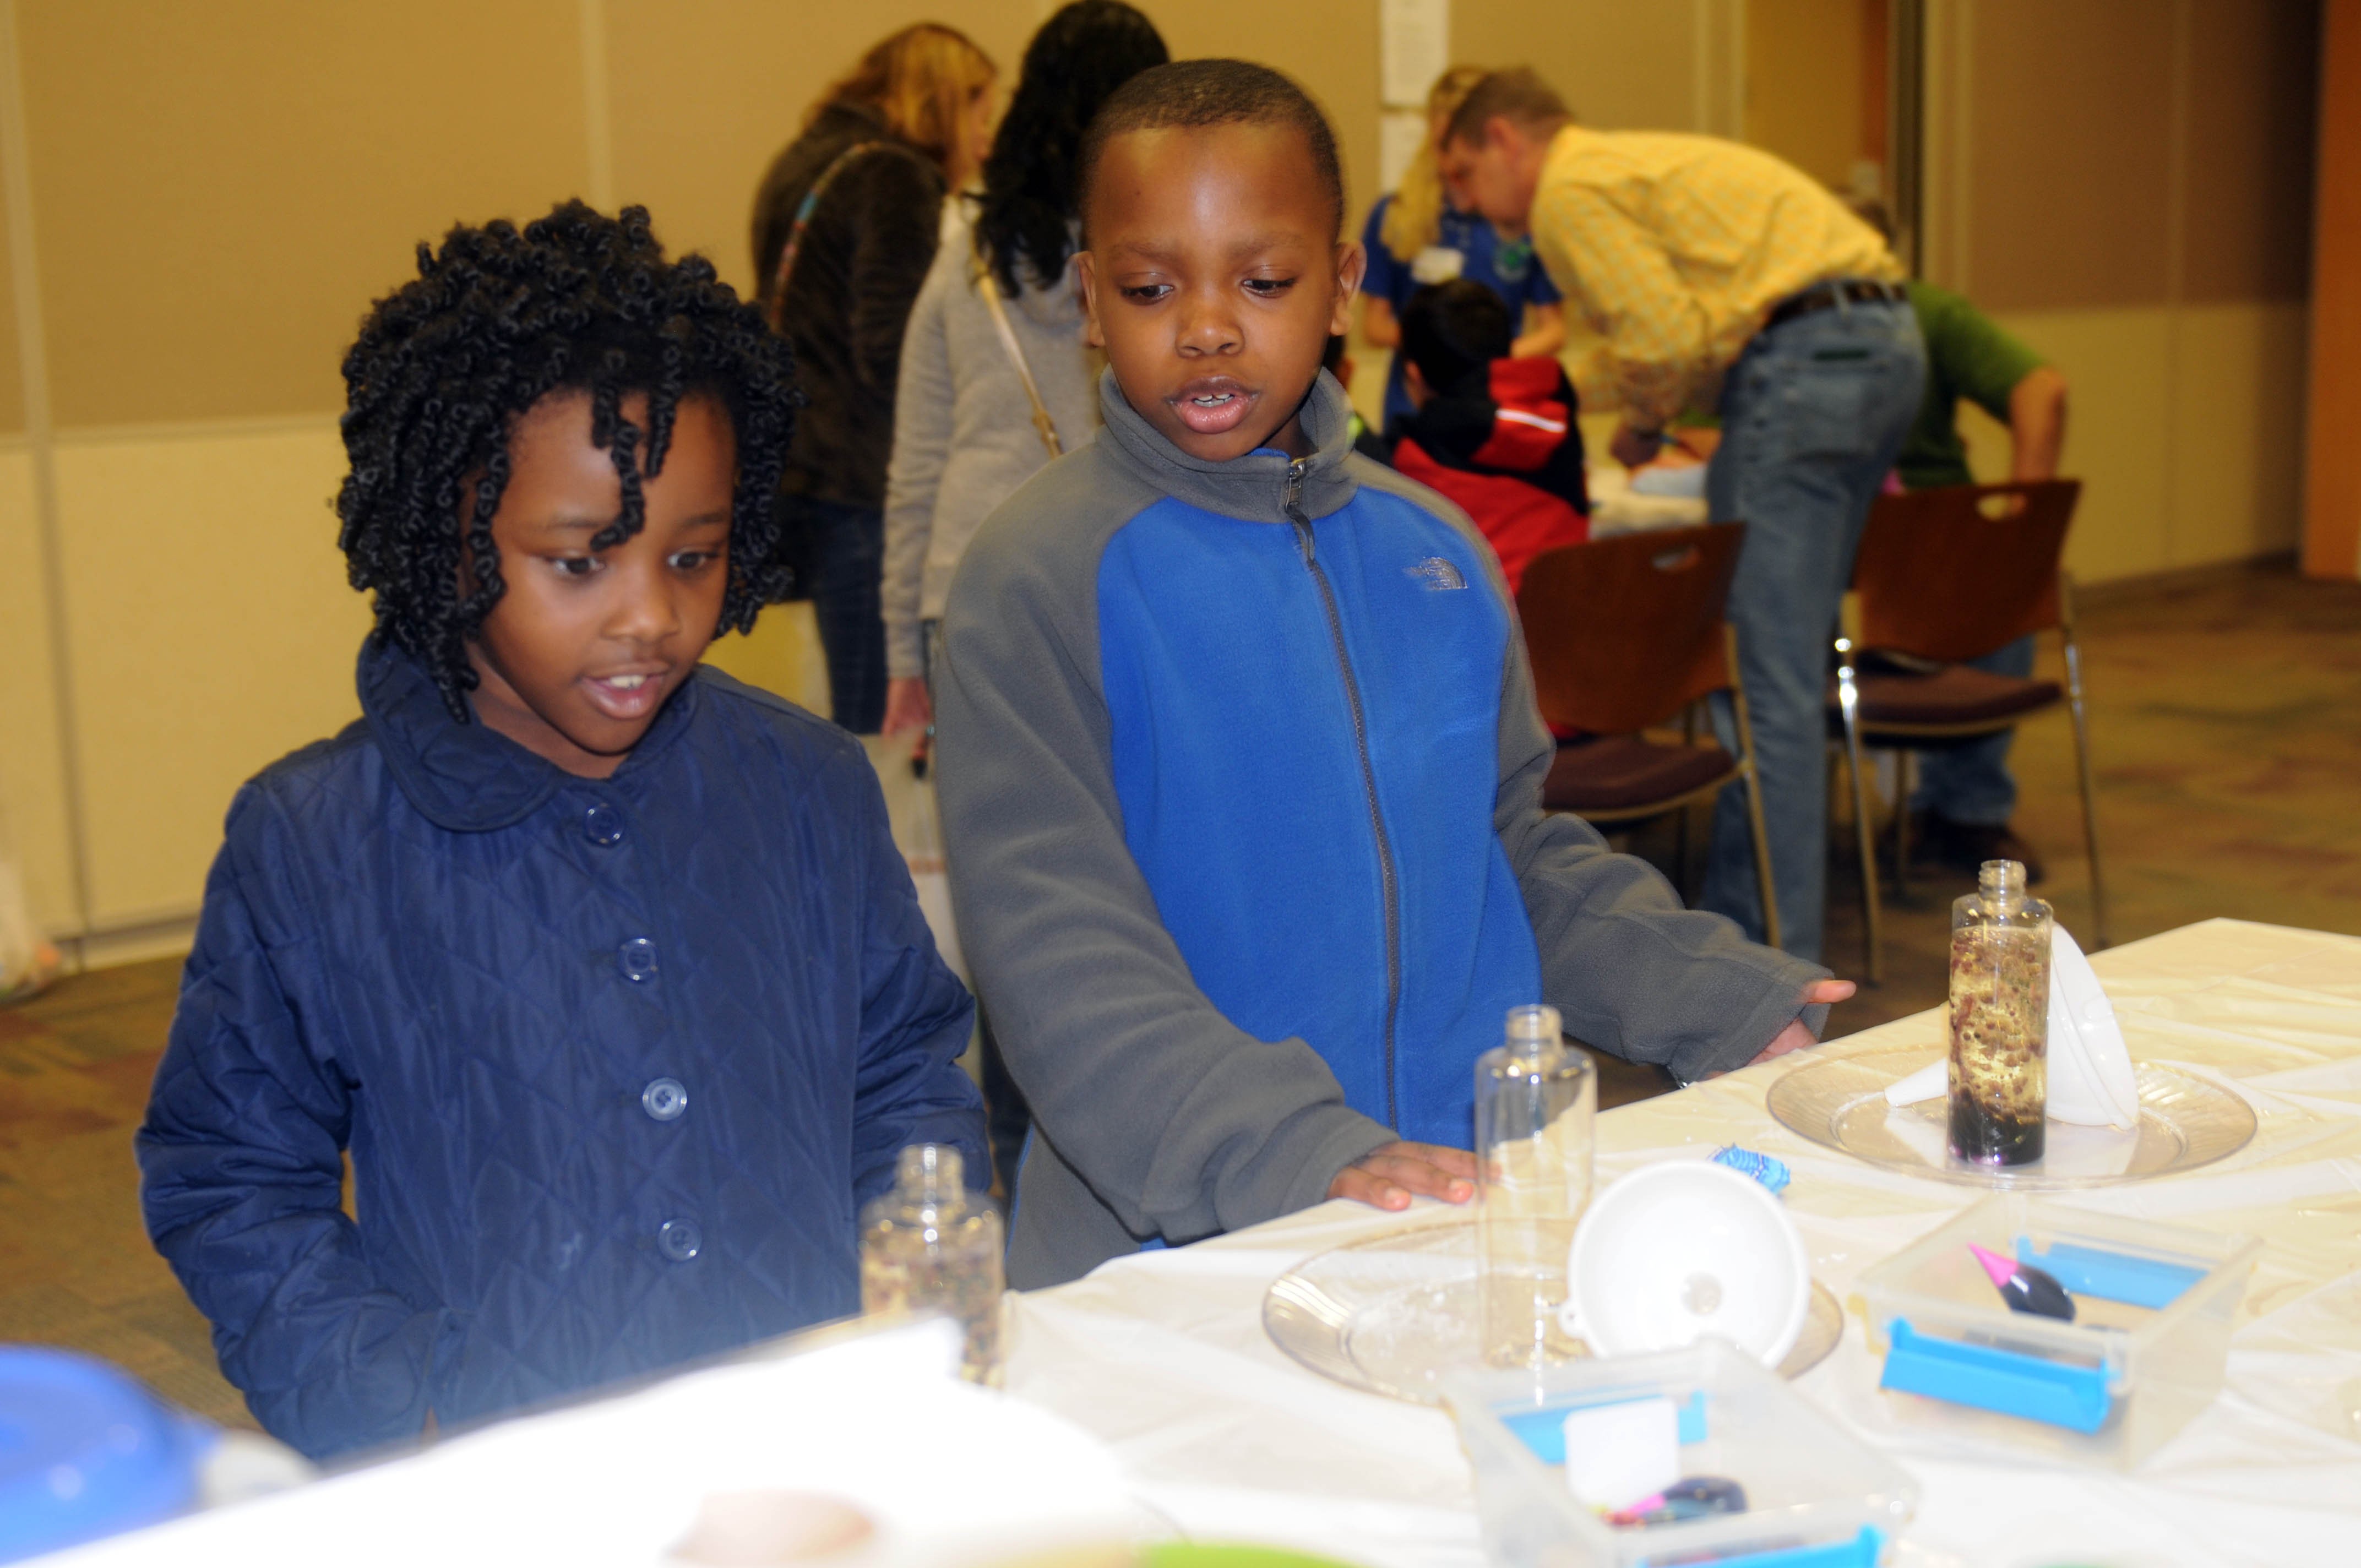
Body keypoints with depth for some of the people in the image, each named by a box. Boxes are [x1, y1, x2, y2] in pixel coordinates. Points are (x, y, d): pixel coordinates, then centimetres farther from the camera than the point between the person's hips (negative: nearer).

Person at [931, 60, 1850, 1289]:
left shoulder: (1436, 552, 11)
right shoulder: (1041, 575, -6)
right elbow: (1053, 939, -14)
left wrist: (1726, 998, 8)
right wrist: (1285, 1151, -25)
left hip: (1478, 1191, 5)